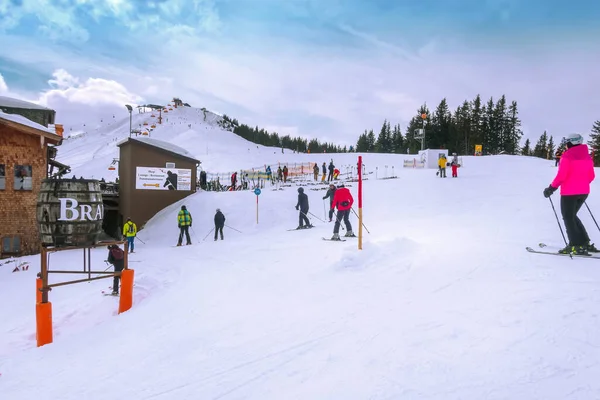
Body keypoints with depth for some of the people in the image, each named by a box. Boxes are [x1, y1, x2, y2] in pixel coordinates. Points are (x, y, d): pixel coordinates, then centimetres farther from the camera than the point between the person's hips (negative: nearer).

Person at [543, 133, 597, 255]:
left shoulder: (567, 156, -13)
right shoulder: (587, 156, 8)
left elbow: (561, 176, -18)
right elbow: (591, 176, 13)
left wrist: (551, 189, -9)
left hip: (569, 193, -7)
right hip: (584, 192, 7)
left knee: (568, 218, 3)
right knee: (572, 216, 20)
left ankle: (576, 246, -1)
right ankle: (585, 243, 17)